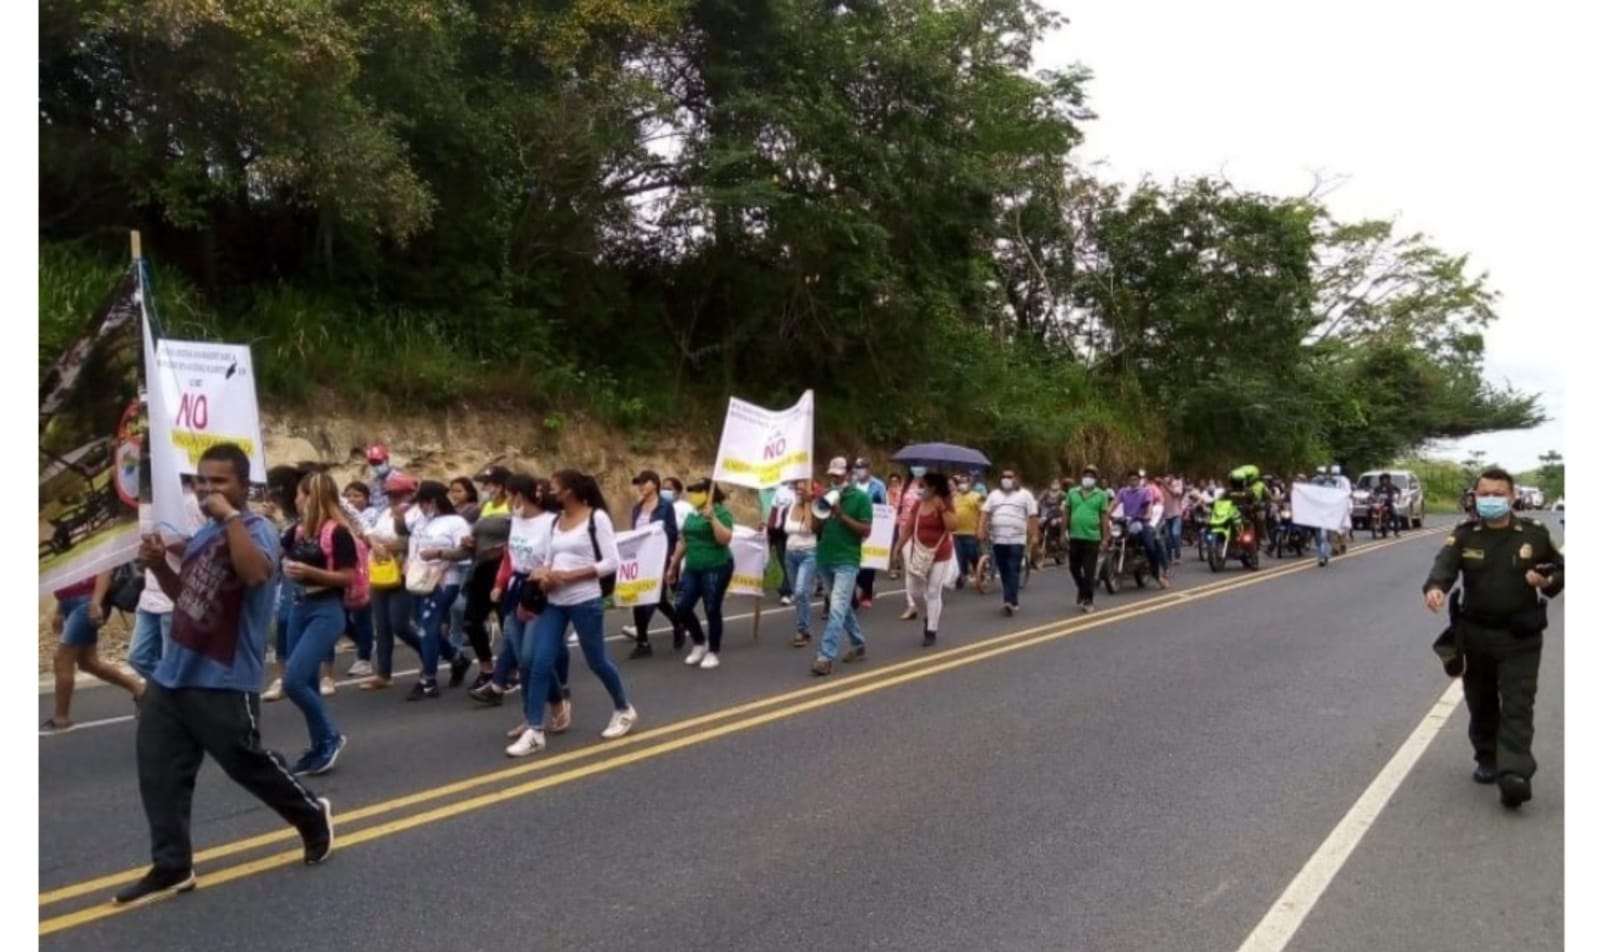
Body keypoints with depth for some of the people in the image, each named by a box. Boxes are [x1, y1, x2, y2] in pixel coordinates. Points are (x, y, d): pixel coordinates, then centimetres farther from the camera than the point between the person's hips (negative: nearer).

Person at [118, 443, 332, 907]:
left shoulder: (257, 529, -14)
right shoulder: (202, 534, 13)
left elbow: (256, 572, -38)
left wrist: (231, 516, -30)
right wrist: (159, 566, 7)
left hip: (223, 681, -8)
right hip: (174, 672, 9)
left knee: (248, 763, 4)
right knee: (158, 769, 8)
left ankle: (314, 816, 27)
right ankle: (171, 868, 19)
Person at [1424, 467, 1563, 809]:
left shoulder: (1534, 533, -1)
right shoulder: (1465, 535, -2)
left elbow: (1561, 568, 11)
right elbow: (1445, 564, -21)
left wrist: (1548, 581, -13)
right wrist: (1435, 587, -43)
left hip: (1520, 637, -2)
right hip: (1476, 633, 2)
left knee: (1517, 707, -7)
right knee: (1481, 703, 15)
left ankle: (1514, 775, -14)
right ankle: (1487, 759, 33)